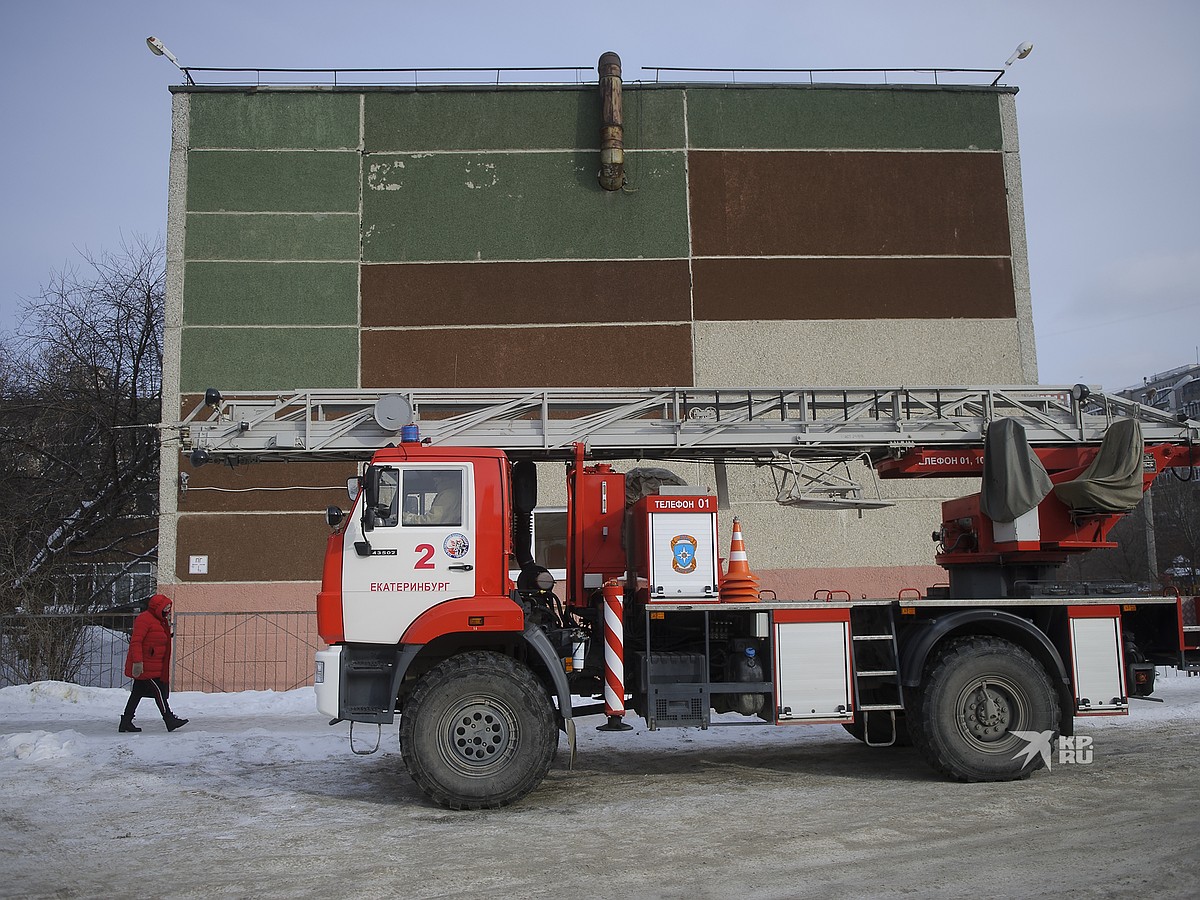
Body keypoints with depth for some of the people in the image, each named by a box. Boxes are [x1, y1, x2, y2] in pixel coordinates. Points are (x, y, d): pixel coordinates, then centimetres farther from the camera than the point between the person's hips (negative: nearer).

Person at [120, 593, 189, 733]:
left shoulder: (161, 621, 18)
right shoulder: (144, 619, -14)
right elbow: (135, 641, -21)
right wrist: (137, 661, -26)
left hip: (154, 666, 10)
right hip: (143, 666, -10)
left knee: (137, 693, 11)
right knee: (158, 691, -8)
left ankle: (126, 722, 16)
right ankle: (169, 719, -6)